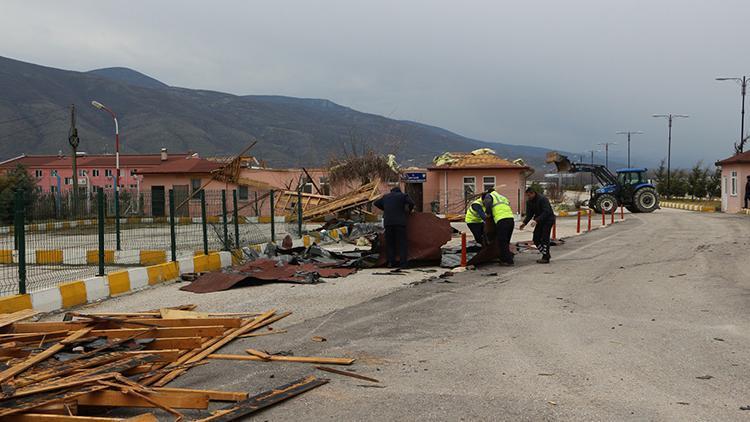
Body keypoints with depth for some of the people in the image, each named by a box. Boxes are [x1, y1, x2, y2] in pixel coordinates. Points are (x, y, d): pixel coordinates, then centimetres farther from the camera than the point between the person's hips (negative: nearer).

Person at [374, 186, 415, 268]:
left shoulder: (386, 196, 19)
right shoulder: (403, 195, 8)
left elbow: (376, 203, 26)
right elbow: (411, 203, -5)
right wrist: (409, 211, 13)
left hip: (388, 222, 3)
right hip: (399, 222, -3)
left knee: (390, 243, 9)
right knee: (402, 243, -1)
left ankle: (391, 262, 6)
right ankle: (403, 263, -6)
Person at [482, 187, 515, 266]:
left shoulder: (489, 195, 14)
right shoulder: (503, 197, 35)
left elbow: (488, 203, -8)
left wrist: (489, 214, 5)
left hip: (502, 220, -7)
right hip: (511, 219, 7)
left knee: (502, 242, 0)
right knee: (506, 242, 17)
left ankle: (508, 260, -1)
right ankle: (504, 259, 22)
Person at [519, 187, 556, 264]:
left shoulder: (542, 199, -23)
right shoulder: (529, 202, 1)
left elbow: (546, 212, -29)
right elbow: (529, 214, 2)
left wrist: (537, 220, -37)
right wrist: (525, 223, -14)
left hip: (548, 220, -8)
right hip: (540, 221, 8)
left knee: (544, 239, -13)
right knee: (536, 239, 3)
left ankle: (546, 258, -7)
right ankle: (546, 254, 15)